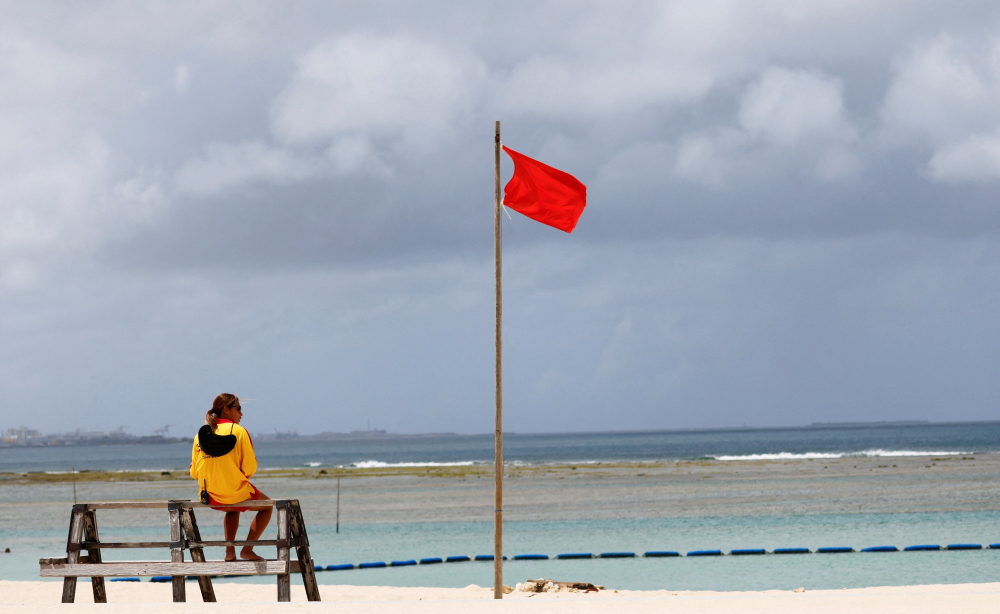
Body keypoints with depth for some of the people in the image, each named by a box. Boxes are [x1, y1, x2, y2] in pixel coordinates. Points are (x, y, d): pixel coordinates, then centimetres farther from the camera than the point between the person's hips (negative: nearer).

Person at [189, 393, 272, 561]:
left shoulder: (201, 434, 2)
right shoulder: (239, 431, -10)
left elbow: (194, 473, 4)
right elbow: (250, 468, -11)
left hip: (210, 499, 5)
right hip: (237, 494, -5)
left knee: (232, 509, 39)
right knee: (267, 506, 24)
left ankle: (230, 550, 22)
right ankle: (247, 549, 13)